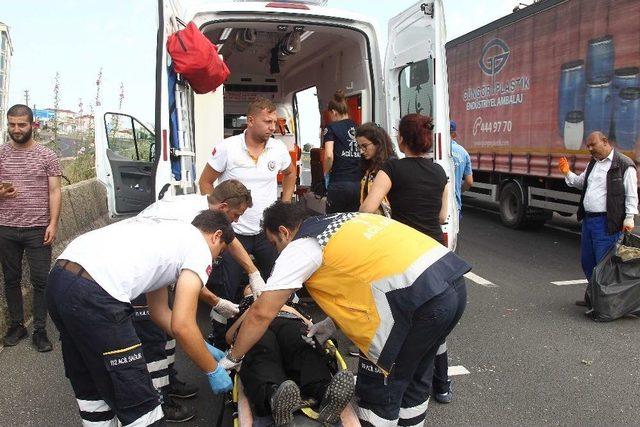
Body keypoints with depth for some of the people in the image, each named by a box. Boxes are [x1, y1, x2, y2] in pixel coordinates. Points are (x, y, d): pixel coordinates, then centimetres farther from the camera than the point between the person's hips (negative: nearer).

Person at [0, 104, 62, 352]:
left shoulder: (46, 155, 1)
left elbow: (54, 191, -1)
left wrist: (53, 224, -10)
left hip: (38, 229, -2)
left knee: (41, 281, 0)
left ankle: (40, 330, 10)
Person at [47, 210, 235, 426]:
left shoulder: (168, 233, 29)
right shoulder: (199, 248, 5)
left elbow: (159, 311, 32)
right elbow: (182, 326, -3)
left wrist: (205, 347, 36)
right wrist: (213, 370, 12)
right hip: (93, 296, -10)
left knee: (91, 387, 26)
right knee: (138, 403, 4)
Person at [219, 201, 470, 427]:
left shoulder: (300, 247, 3)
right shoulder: (343, 222, 26)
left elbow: (261, 314, 3)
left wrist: (232, 358, 17)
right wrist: (333, 323, 32)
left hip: (416, 300, -9)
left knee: (378, 390, 11)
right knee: (413, 380, 26)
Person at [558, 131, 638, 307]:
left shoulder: (624, 165, -7)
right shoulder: (592, 164, 17)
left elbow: (631, 194, -8)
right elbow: (580, 183, 28)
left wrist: (629, 218, -13)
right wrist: (567, 173, 11)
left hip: (607, 223, -8)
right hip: (588, 219, 8)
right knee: (587, 261, 15)